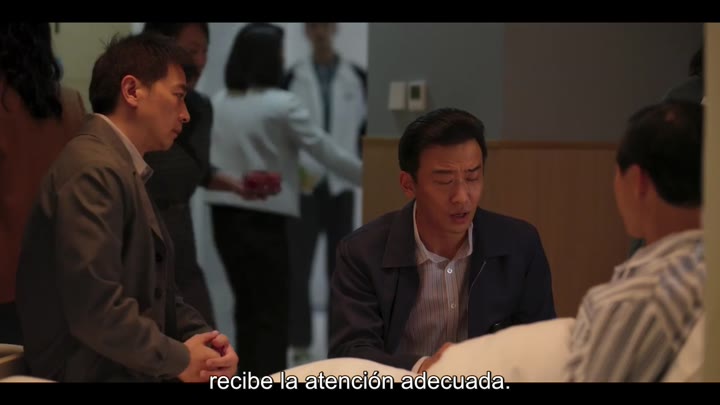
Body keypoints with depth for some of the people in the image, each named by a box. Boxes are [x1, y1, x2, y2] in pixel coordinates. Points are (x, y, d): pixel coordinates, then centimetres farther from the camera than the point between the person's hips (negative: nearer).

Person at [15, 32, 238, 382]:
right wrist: (178, 360, -11)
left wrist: (199, 336, 0)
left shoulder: (123, 171, 17)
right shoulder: (94, 171, -14)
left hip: (134, 371, 9)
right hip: (98, 375, -9)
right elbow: (95, 307, -23)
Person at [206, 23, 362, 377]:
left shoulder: (218, 103, 5)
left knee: (247, 306, 17)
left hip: (224, 215, 6)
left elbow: (206, 162, 8)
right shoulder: (282, 105, -12)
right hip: (263, 218, -6)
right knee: (272, 311, 0)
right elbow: (325, 150, -10)